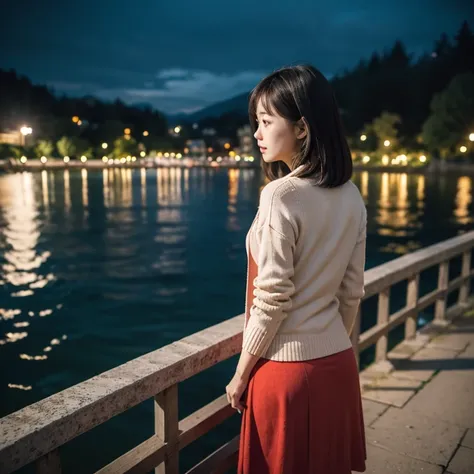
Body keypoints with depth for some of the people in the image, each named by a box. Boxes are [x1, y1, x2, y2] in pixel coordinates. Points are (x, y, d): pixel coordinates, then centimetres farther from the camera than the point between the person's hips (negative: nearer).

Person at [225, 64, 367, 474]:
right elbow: (352, 292, 6)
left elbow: (272, 299, -19)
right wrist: (333, 344, 18)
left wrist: (241, 374, -6)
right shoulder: (352, 197, 1)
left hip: (288, 367, -6)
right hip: (338, 362, 7)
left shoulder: (281, 196, -20)